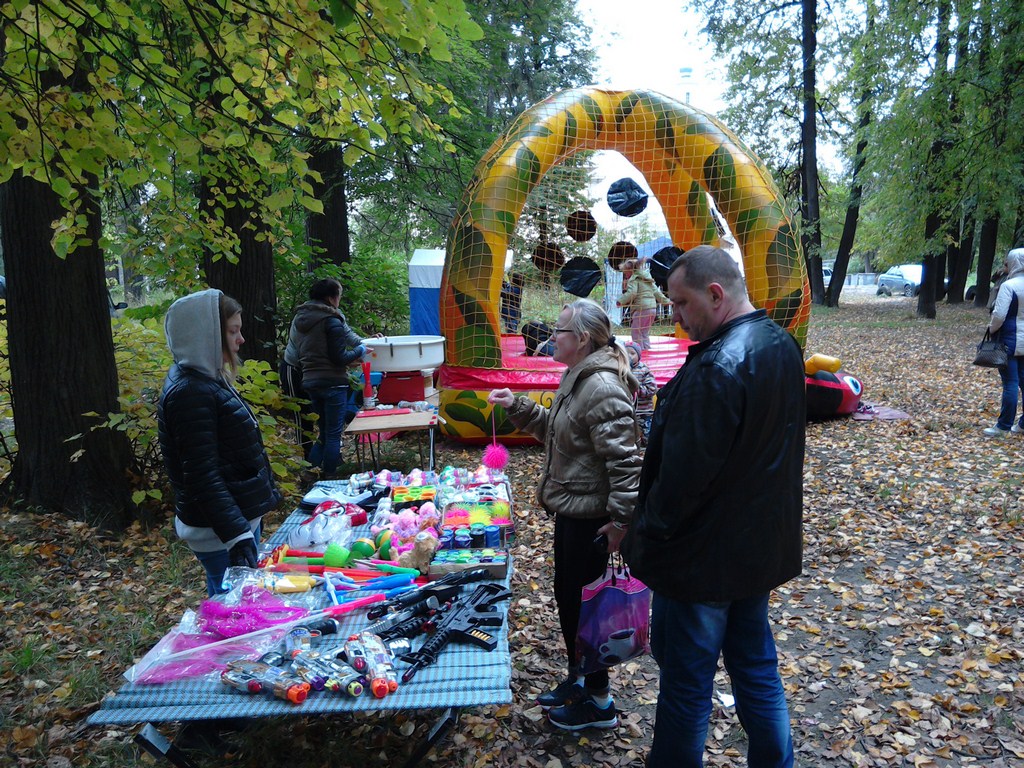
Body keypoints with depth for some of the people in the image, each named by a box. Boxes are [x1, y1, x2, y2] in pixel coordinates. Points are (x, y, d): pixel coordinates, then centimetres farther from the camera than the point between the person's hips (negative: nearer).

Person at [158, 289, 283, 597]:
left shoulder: (207, 380, 10)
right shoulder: (191, 393, -21)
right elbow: (202, 479, -25)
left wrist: (267, 492, 24)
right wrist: (237, 536, -29)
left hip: (242, 518, 10)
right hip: (219, 531, -10)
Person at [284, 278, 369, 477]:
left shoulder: (299, 318, 11)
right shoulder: (331, 321, -14)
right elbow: (340, 357, -16)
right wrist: (360, 351, 0)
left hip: (309, 381, 8)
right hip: (332, 382, -8)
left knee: (322, 431, 19)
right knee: (334, 433, 2)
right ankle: (329, 476, 6)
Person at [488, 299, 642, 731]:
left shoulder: (602, 388, -23)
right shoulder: (578, 378, 10)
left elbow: (623, 459, -27)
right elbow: (554, 430, 20)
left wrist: (621, 518, -27)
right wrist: (518, 407, 11)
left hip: (589, 515, -10)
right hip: (570, 509, 10)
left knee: (580, 602, 4)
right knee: (567, 594, 21)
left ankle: (597, 702, 23)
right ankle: (578, 680, 40)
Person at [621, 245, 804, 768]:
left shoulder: (719, 367, -27)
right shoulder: (781, 345, 4)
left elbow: (684, 474, -27)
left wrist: (644, 536, -13)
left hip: (703, 557, -9)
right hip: (763, 544, 10)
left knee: (686, 681, 9)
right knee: (755, 665, 23)